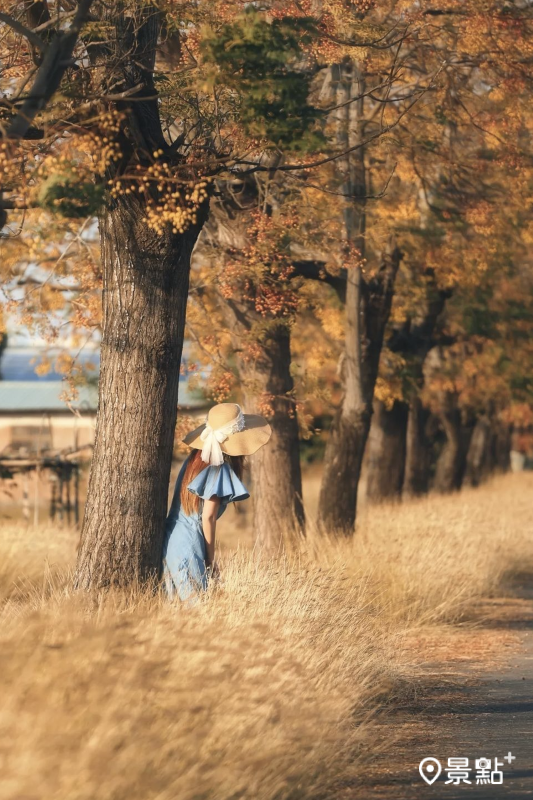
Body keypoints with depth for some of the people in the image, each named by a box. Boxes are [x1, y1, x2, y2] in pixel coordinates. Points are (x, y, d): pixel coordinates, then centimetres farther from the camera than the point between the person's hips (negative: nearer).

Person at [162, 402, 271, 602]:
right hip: (190, 546, -8)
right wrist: (210, 559, -4)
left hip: (170, 539, 8)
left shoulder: (194, 459, 9)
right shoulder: (219, 469, -12)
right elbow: (208, 517, -14)